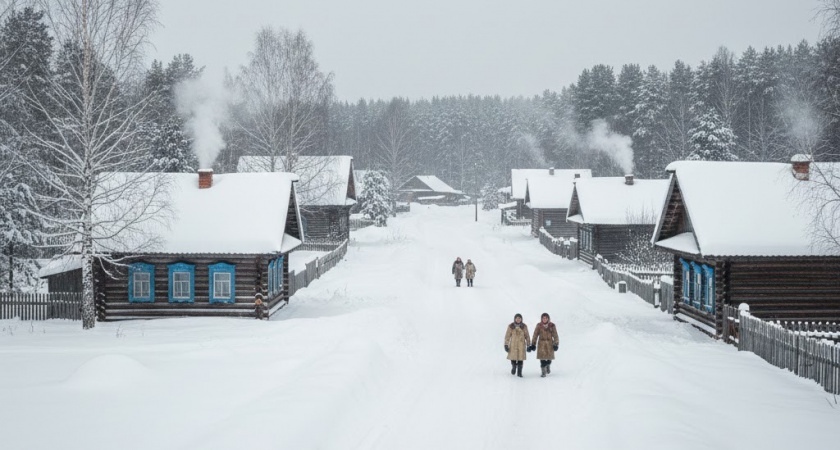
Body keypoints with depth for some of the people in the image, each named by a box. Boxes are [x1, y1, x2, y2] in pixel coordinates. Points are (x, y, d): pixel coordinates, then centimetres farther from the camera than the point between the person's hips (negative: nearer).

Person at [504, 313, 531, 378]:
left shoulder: (524, 326, -1)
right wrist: (506, 345, -7)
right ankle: (513, 367, 31)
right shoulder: (511, 326, -4)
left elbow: (527, 336, 5)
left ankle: (519, 372, 9)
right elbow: (507, 336, -2)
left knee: (520, 359, -3)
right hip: (513, 345, 0)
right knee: (513, 359, 0)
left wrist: (528, 345, 4)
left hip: (521, 345, 0)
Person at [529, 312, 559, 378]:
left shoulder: (552, 325, -3)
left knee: (549, 358, 4)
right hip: (541, 344, 0)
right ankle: (543, 372, 5)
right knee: (542, 359, -6)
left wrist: (556, 344, -8)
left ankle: (548, 366, 37)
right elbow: (535, 335, 2)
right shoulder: (539, 325, -2)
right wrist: (533, 344, 0)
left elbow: (555, 335, -1)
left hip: (549, 344, 0)